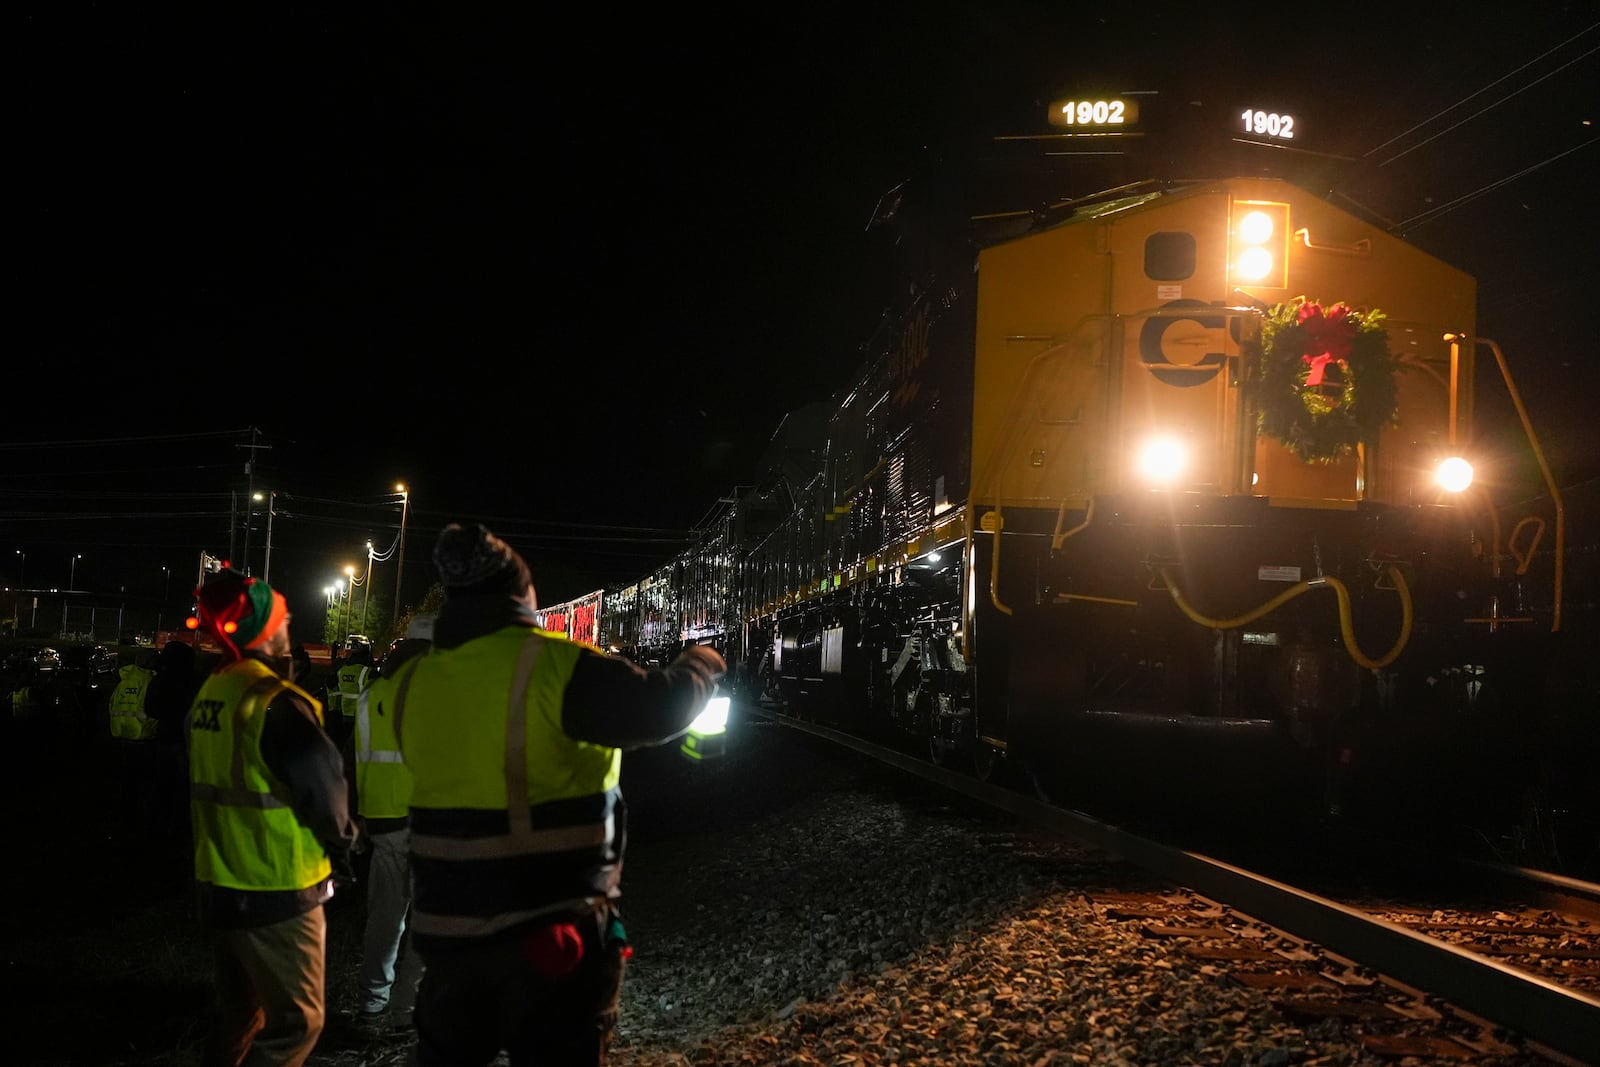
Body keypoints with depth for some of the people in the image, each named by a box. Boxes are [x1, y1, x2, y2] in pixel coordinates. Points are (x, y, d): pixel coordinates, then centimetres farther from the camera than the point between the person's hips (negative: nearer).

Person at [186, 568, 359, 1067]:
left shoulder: (209, 694, 5)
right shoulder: (276, 702, -22)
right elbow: (322, 787, -18)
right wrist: (341, 841, 1)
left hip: (219, 883, 9)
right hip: (276, 889, -8)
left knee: (239, 1012, 21)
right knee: (297, 1021, 1)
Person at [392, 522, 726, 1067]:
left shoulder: (414, 684, 3)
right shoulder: (554, 666, -16)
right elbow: (657, 708, -18)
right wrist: (699, 665, 3)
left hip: (448, 926, 5)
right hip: (553, 929, -5)